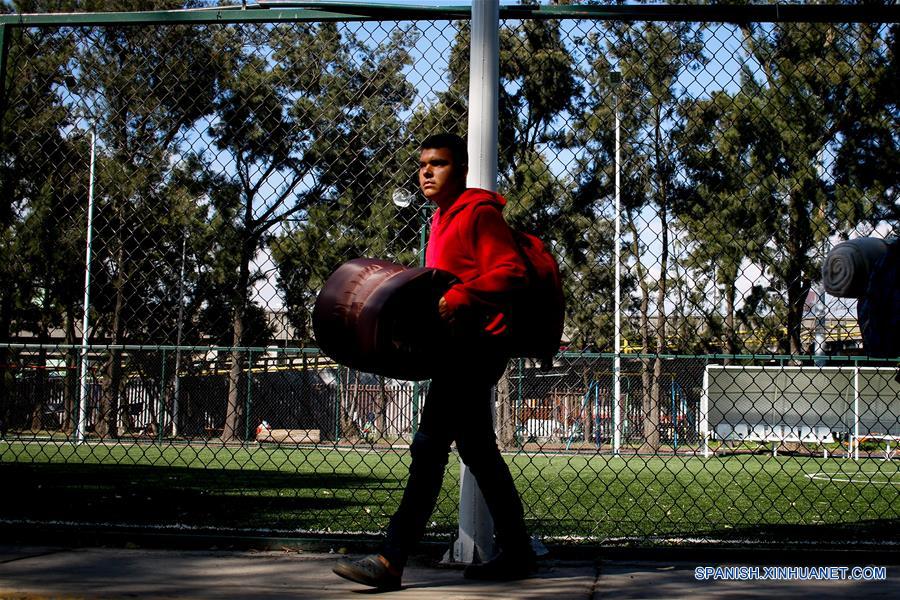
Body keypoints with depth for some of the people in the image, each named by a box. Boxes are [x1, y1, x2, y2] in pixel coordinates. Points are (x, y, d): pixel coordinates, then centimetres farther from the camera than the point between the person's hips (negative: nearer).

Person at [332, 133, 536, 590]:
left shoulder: (479, 212, -8)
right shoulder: (442, 220, 20)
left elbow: (511, 273, -18)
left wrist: (459, 297, -30)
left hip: (478, 343, -11)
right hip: (459, 346, 11)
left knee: (429, 444, -15)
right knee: (477, 450, 13)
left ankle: (391, 560, -16)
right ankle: (516, 553, 21)